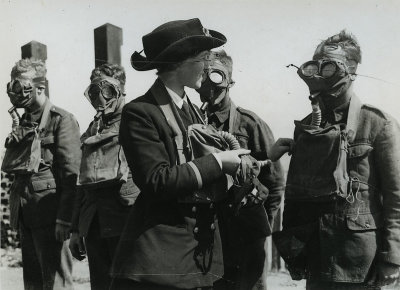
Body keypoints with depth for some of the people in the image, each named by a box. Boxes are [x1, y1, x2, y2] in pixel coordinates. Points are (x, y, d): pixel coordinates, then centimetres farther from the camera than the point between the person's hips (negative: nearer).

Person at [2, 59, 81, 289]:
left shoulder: (62, 119, -5)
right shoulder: (21, 123, 17)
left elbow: (71, 174, -12)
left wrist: (64, 218, -17)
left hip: (49, 211, -8)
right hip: (25, 215, 8)